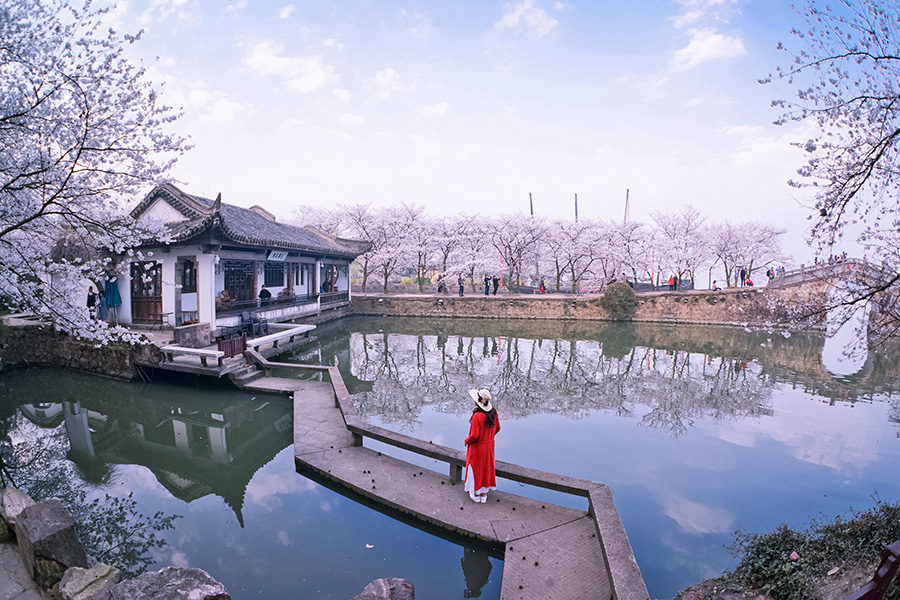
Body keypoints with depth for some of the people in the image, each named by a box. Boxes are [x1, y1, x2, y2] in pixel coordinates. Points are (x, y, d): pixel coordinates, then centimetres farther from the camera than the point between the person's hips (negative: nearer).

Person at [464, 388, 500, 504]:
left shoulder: (477, 416, -32)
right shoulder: (493, 412, -10)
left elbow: (474, 435, -28)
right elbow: (497, 428, 3)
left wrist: (466, 441, -7)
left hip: (477, 447, -6)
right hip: (489, 445, 6)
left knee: (476, 469, 15)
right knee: (487, 468, 20)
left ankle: (476, 494, 32)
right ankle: (484, 494, 35)